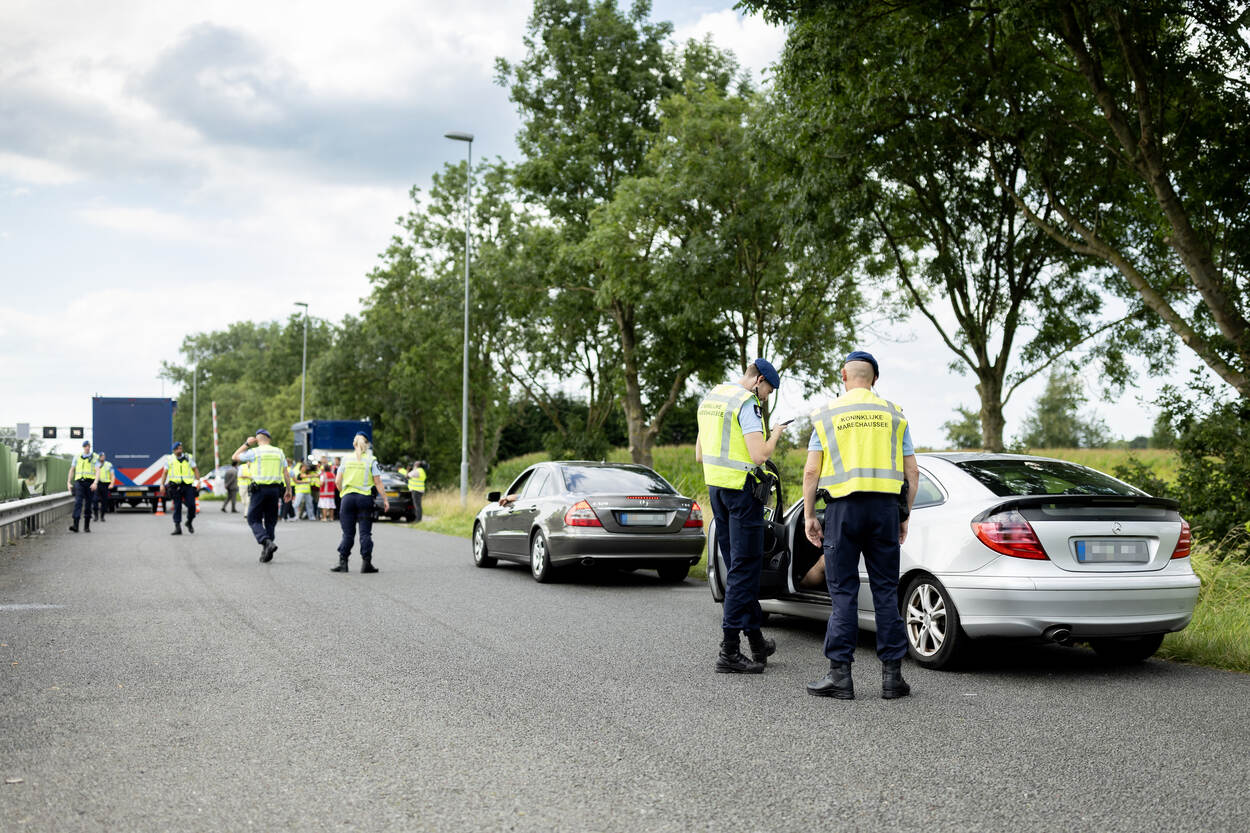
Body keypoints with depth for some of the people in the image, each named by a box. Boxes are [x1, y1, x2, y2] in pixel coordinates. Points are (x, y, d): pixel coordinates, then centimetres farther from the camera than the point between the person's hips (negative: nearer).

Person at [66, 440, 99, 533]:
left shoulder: (94, 458, 4)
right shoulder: (77, 457, 11)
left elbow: (98, 471, -7)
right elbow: (72, 470, 17)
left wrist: (95, 483, -21)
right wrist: (69, 482, 10)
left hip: (90, 483, 0)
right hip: (79, 482, 1)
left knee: (88, 505, 4)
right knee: (78, 502, -15)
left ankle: (86, 526, 15)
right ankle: (75, 525, -26)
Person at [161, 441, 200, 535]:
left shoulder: (188, 458, 11)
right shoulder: (170, 459, 10)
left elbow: (195, 469, 12)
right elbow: (165, 473, 9)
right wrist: (162, 484, -1)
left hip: (188, 485, 0)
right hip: (175, 486, 0)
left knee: (191, 505, -6)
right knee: (177, 507, -2)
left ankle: (190, 522, 19)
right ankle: (177, 528, -3)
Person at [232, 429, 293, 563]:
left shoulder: (254, 452, -4)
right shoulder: (279, 452, 8)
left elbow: (235, 457, 9)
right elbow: (286, 473, 8)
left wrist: (246, 444, 13)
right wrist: (288, 490, 13)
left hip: (259, 489, -4)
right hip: (275, 488, 4)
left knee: (254, 519, 4)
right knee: (270, 520, 11)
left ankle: (267, 542, -19)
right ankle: (266, 552, 11)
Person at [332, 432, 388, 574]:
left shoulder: (346, 460, 6)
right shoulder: (371, 461, 0)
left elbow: (337, 481, 4)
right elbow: (378, 483, -4)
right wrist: (385, 500, -1)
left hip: (348, 497, 2)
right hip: (365, 498, -2)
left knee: (348, 533, 7)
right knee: (365, 532, 1)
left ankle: (342, 562, 4)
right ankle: (366, 563, -2)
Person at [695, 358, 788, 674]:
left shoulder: (709, 398, 15)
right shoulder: (747, 403, -13)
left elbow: (700, 454, 20)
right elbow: (759, 455, -21)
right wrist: (775, 435, -3)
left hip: (715, 486, 9)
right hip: (741, 487, -9)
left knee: (737, 566, 14)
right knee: (744, 567, -5)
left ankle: (756, 640, 23)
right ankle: (729, 651, -6)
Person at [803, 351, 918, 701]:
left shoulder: (826, 413, 6)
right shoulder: (894, 414, 10)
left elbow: (812, 471, 0)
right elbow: (912, 472, 8)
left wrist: (808, 516, 7)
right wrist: (905, 516, 15)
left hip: (843, 507, -1)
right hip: (885, 507, 1)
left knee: (843, 592, 1)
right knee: (886, 591, 6)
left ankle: (840, 674, 0)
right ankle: (892, 675, 6)